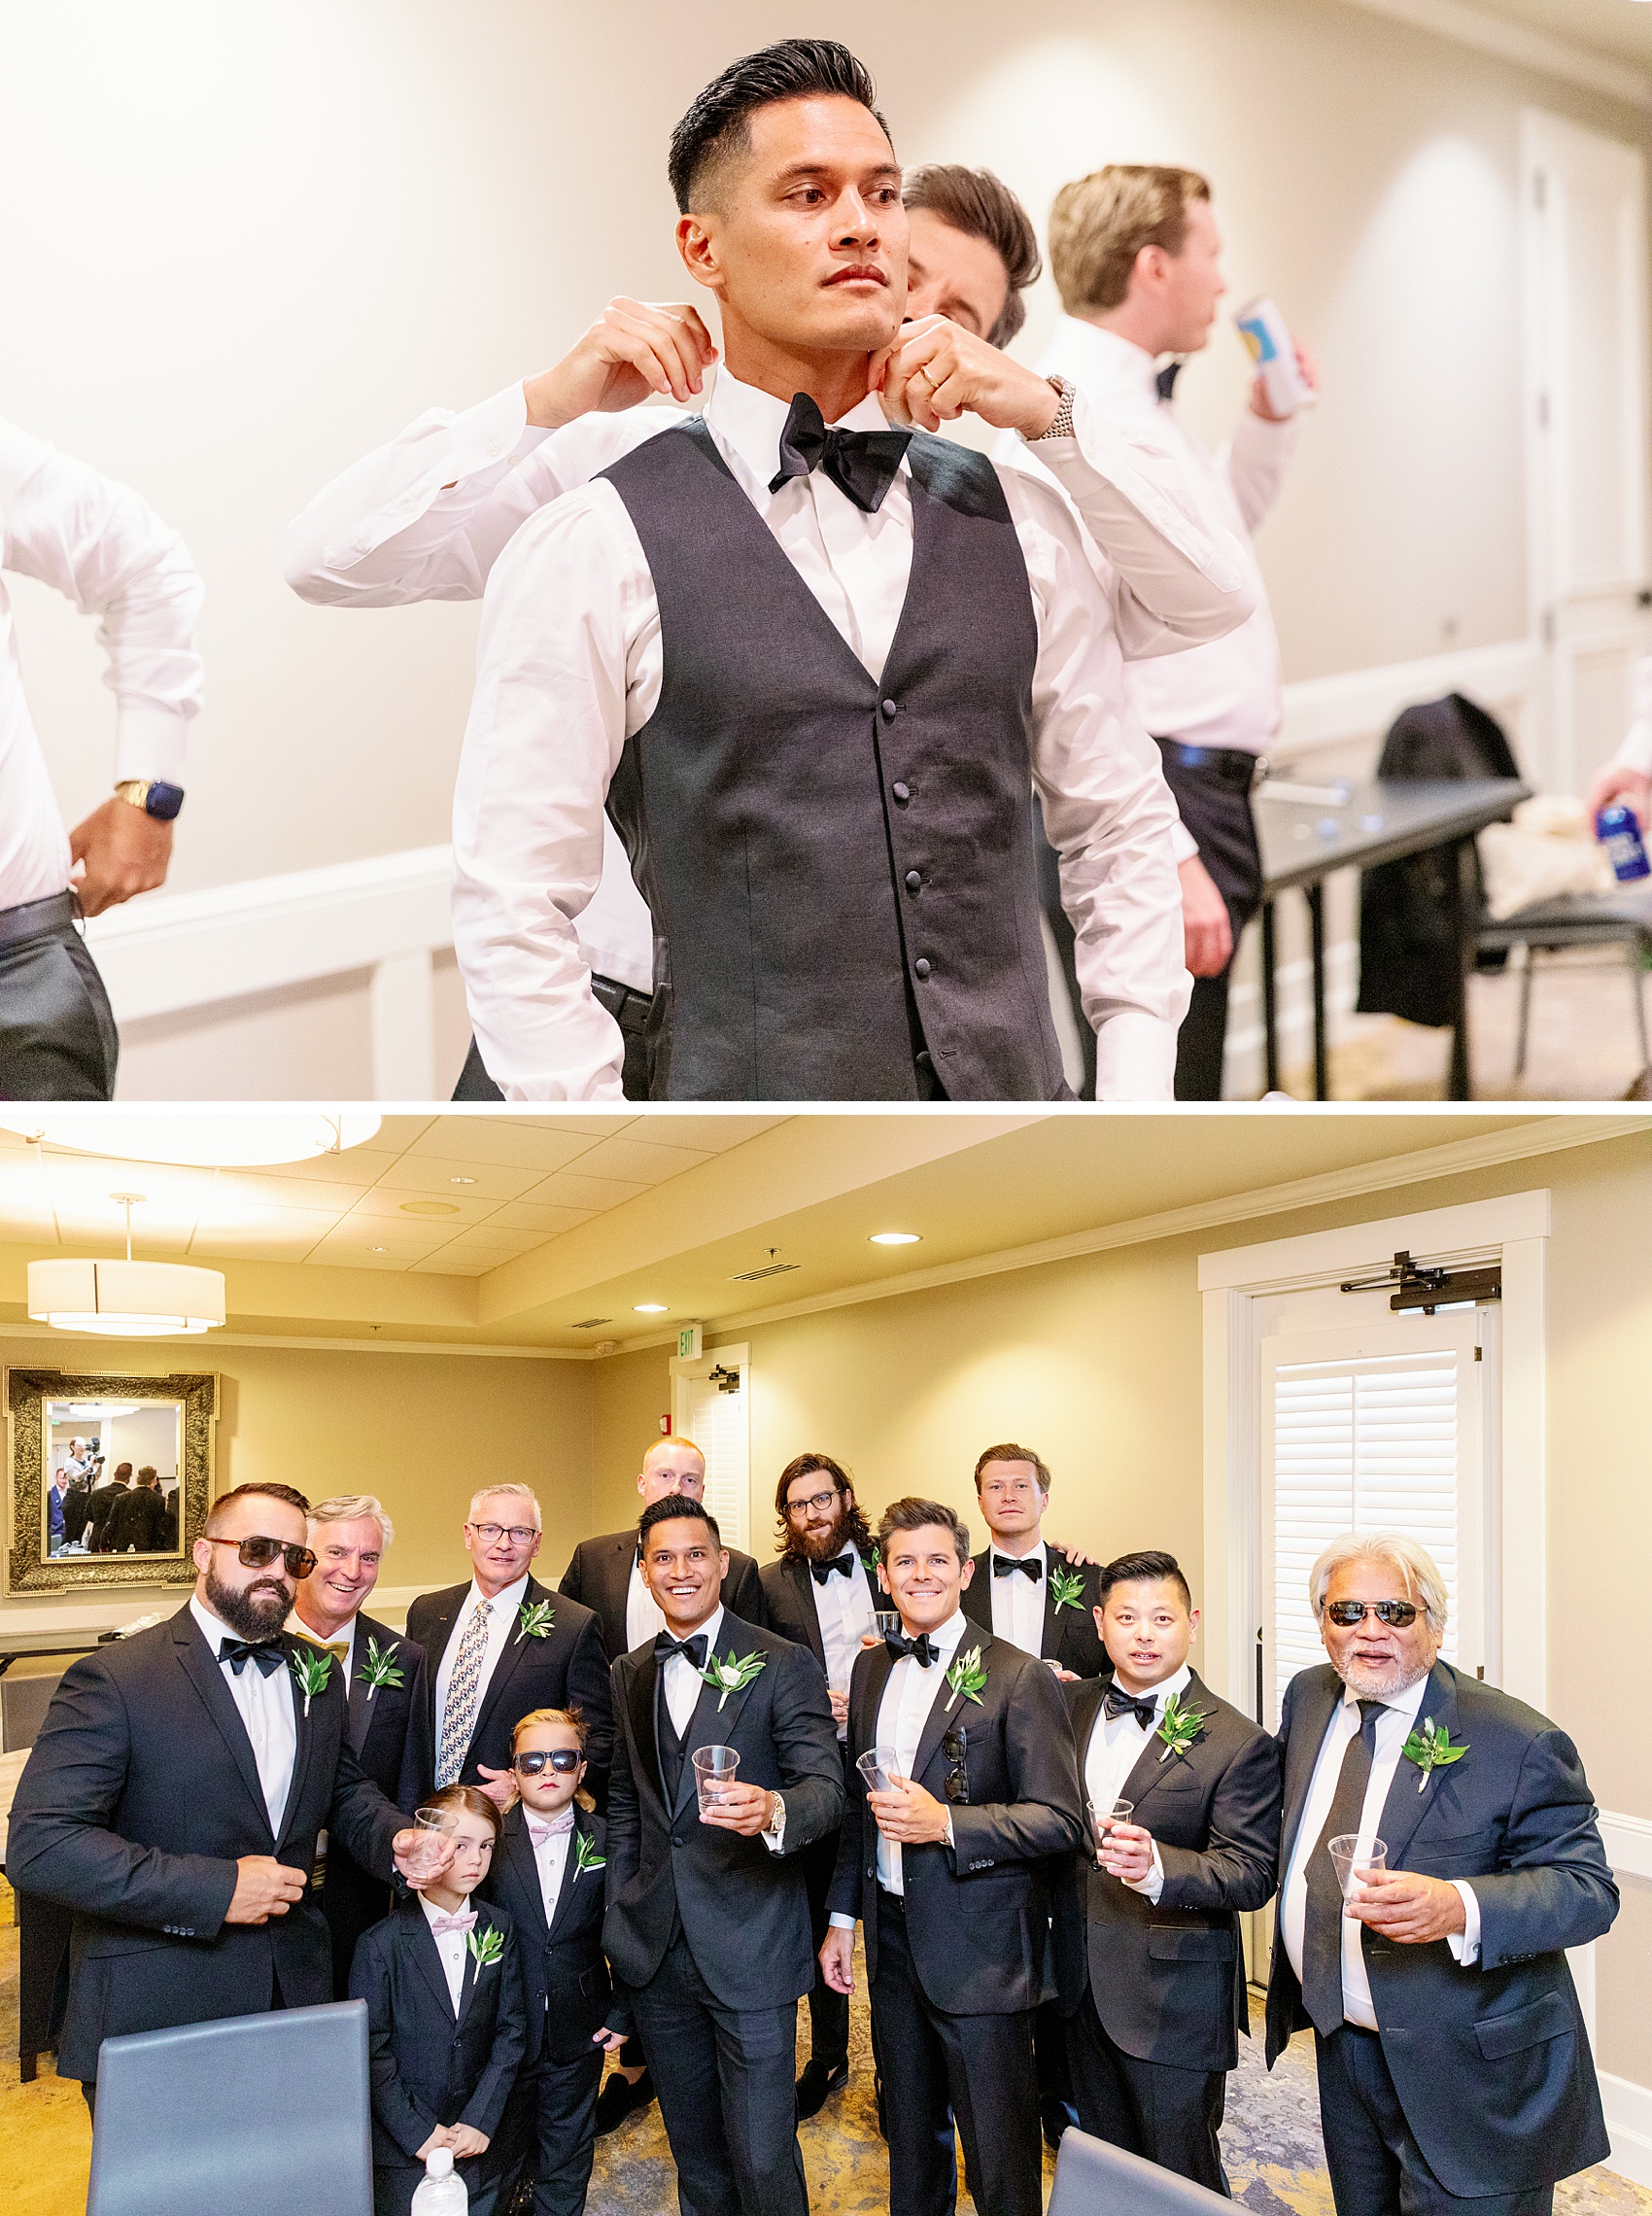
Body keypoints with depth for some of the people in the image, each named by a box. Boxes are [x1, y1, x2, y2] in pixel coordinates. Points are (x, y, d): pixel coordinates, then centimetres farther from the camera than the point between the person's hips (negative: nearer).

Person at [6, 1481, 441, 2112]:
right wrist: (216, 1890, -22)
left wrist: (395, 1837, -2)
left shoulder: (317, 1679, 10)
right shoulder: (114, 1679, -13)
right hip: (154, 2017, -5)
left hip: (294, 1991, 6)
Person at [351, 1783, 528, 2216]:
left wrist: (481, 2121, -8)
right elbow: (371, 2051, -9)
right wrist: (418, 2133, -12)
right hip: (403, 2151, -3)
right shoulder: (381, 1943, -11)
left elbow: (511, 2030, 0)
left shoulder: (500, 1929, 0)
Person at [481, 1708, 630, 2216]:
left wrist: (623, 2014, 1)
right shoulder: (491, 1838, -8)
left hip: (578, 2037, 1)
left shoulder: (605, 1840, -4)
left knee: (567, 2156, 16)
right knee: (502, 2148, 16)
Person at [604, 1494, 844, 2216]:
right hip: (657, 1949, 5)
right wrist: (619, 1912, 9)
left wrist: (773, 1809, -34)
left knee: (762, 2157, -3)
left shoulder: (783, 1666, -6)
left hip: (750, 1949, -5)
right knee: (694, 2150, 18)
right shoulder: (630, 1674, 10)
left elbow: (827, 1786, -13)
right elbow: (624, 1802, 17)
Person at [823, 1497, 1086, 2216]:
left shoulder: (1018, 1677, -14)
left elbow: (1059, 1820, -16)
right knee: (910, 2130, 21)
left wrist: (944, 1823, -25)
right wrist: (844, 1915, 14)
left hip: (978, 1944, -6)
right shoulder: (871, 1669, 7)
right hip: (892, 1928, 6)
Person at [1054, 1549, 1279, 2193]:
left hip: (1174, 2000, -5)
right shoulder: (1070, 1704, 3)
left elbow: (1252, 1874, -19)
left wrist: (1156, 1864, -34)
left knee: (1181, 2183, 9)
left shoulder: (1237, 1742, -14)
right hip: (1082, 1986, 5)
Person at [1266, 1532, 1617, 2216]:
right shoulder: (1309, 1697, 2)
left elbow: (1587, 1888, -20)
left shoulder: (1519, 1742, -18)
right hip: (1342, 2047, 6)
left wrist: (1457, 1907, -37)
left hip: (1470, 2074, -6)